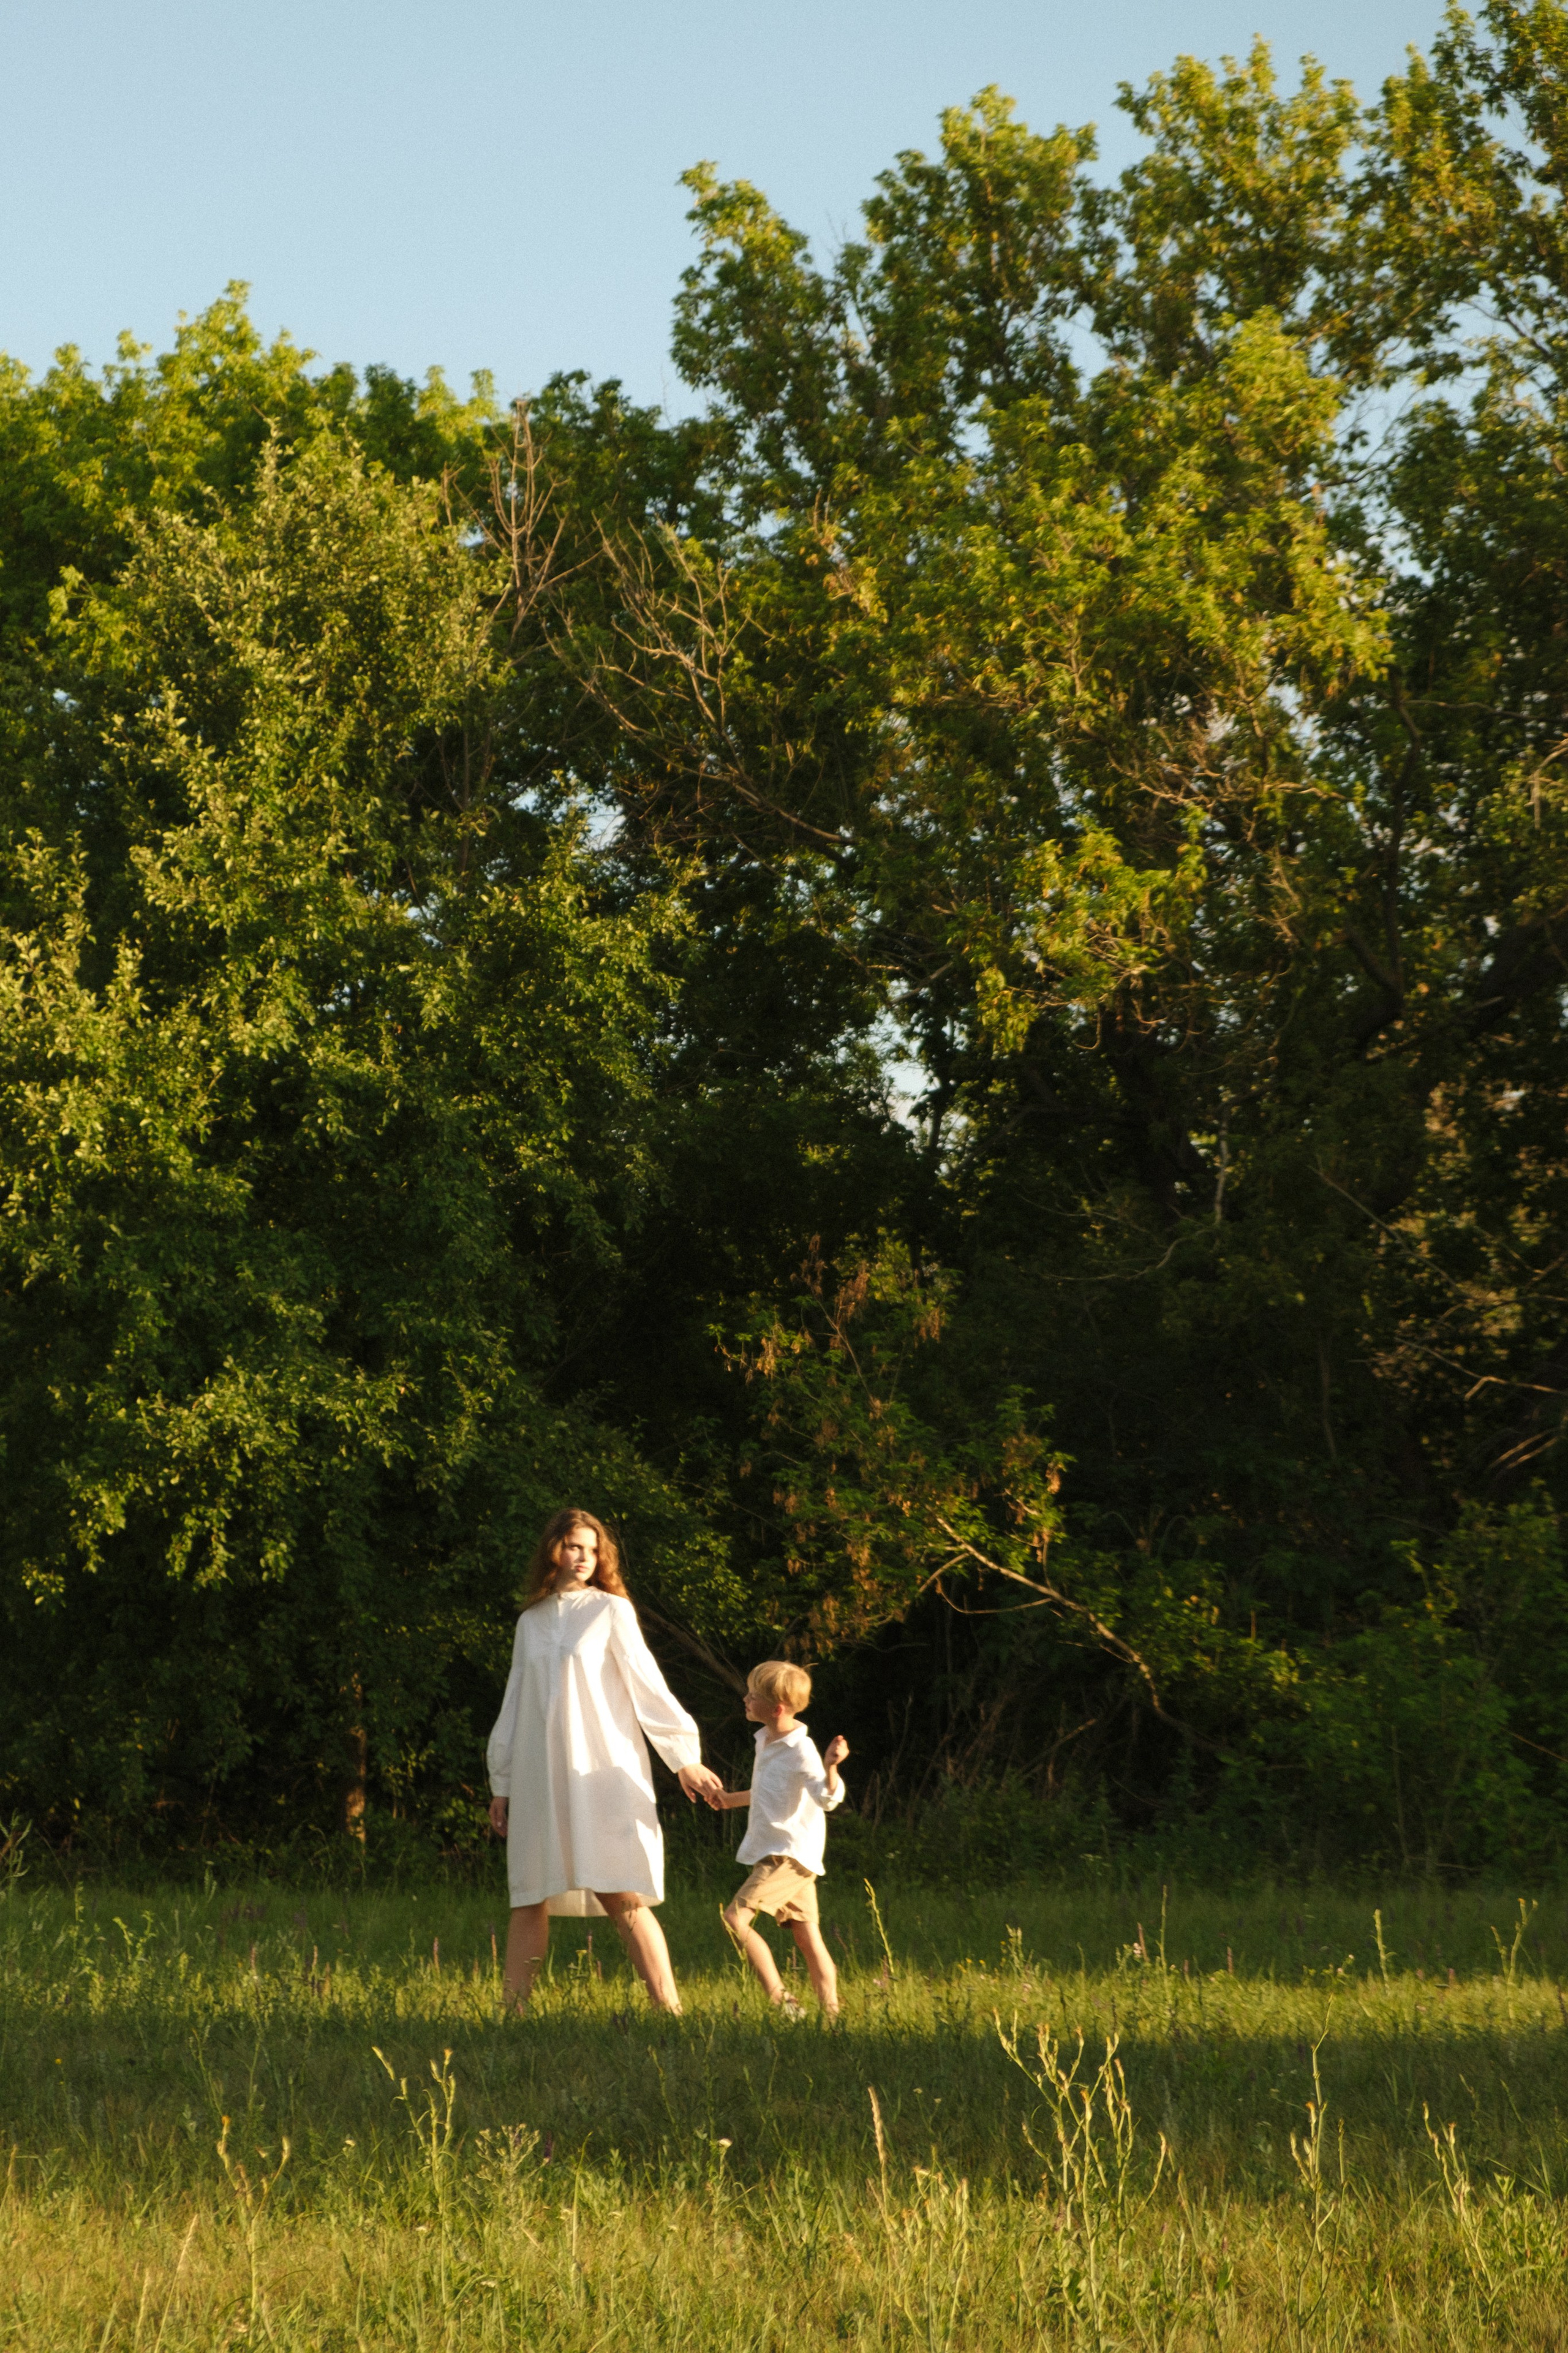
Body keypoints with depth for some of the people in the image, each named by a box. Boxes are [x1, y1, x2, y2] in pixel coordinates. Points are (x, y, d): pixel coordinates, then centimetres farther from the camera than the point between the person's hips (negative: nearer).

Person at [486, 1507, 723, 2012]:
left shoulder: (611, 1611, 3)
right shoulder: (531, 1622, 15)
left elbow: (646, 1684, 1)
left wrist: (685, 1758, -4)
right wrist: (501, 1784, 18)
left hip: (604, 1774, -4)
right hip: (541, 1778, 4)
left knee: (624, 1898, -12)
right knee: (529, 1900, 2)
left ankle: (669, 2009, -13)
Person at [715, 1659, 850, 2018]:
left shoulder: (801, 1750, -17)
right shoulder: (767, 1741, 12)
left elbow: (827, 1798, -30)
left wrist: (830, 1767, -48)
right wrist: (732, 1800, 36)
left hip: (790, 1855, -10)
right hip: (775, 1853, 10)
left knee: (735, 1918, -18)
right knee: (806, 1937, 9)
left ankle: (781, 2000, -17)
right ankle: (832, 2014, 10)